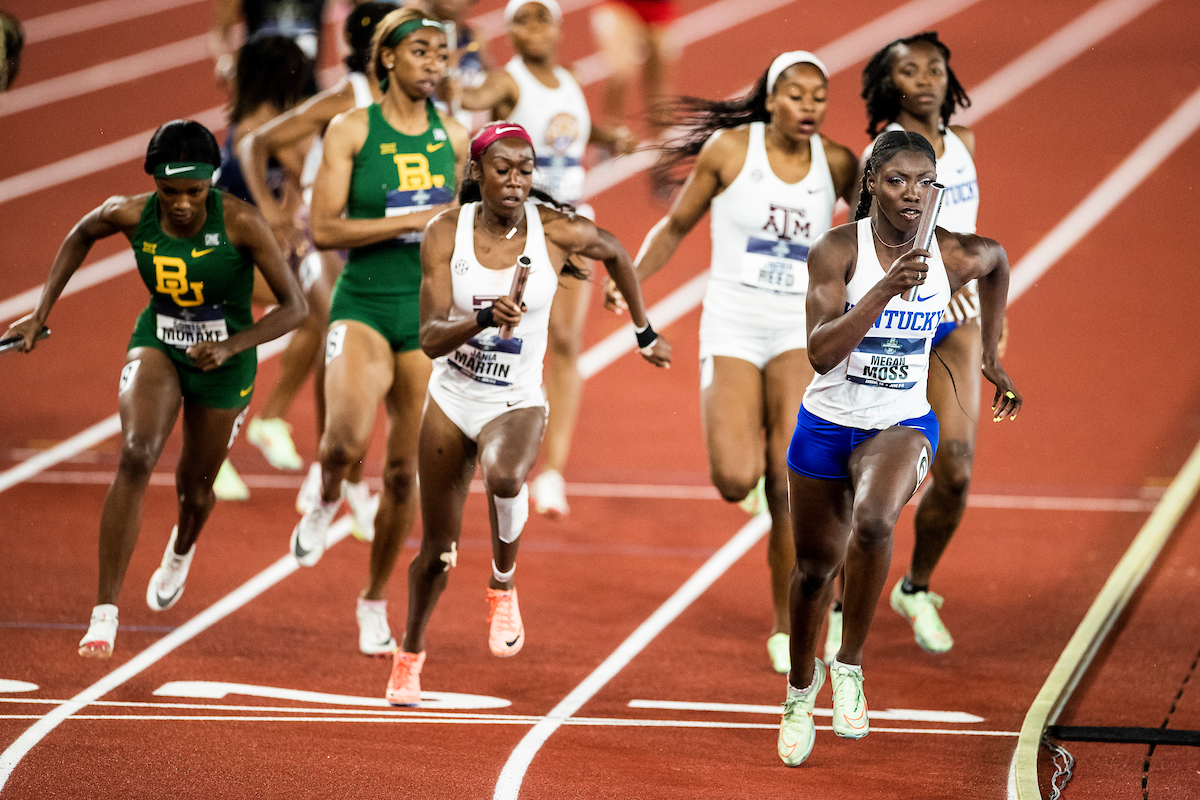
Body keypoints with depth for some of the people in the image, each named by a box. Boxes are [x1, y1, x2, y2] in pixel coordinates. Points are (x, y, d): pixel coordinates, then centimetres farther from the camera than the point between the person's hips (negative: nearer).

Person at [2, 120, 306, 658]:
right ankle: (105, 611, -25)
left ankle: (181, 549, 59)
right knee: (136, 456, -27)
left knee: (194, 488, 17)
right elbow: (81, 236, 6)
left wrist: (231, 347, -33)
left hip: (224, 361, 0)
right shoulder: (130, 215, -19)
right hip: (157, 345, 0)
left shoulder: (240, 222, -27)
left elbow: (294, 306, -21)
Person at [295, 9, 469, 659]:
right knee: (348, 438, -29)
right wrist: (410, 221, -16)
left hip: (428, 313, 4)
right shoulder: (350, 130, -4)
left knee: (404, 470, 5)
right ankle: (326, 501, 7)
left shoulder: (453, 138, 7)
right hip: (362, 306, -3)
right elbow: (323, 229, -11)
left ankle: (375, 600, 24)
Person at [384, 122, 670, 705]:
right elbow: (430, 338, -17)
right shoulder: (446, 233, -11)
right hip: (453, 398, 1)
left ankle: (503, 584, -8)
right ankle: (410, 652, 40)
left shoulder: (556, 230, -12)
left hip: (518, 401, -1)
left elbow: (614, 252, 10)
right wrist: (485, 318, -36)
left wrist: (644, 333, 18)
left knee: (504, 478, -38)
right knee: (437, 550, 11)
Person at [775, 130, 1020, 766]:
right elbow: (821, 353, -24)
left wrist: (991, 355, 21)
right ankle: (801, 684, 43)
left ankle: (850, 664, -13)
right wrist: (886, 290, -34)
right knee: (816, 568, 14)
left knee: (872, 523, -32)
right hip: (827, 425, 0)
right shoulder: (838, 250, -16)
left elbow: (998, 262, 17)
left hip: (903, 425, 0)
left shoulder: (958, 256, -9)